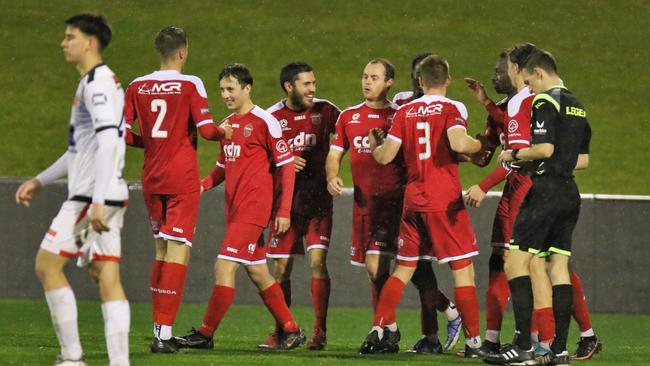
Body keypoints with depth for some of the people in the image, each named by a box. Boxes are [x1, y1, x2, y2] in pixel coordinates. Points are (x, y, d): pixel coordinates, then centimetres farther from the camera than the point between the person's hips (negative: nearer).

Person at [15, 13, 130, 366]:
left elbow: (108, 141, -23)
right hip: (107, 196, 9)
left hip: (92, 196, -9)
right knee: (106, 276, 3)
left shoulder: (97, 83, -12)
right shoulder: (99, 82, 20)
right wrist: (40, 180, 29)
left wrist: (98, 201, -28)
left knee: (47, 264, -3)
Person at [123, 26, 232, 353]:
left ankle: (159, 328, 17)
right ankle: (164, 332, -12)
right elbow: (206, 129, -15)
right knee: (178, 252, -5)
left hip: (152, 178, 5)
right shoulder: (190, 85, -8)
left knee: (161, 251, 16)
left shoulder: (137, 87, 3)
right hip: (182, 179, -5)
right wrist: (225, 132, 6)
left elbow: (121, 133, 1)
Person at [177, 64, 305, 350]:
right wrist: (203, 185, 2)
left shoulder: (264, 122, -9)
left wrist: (284, 211, -12)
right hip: (234, 208, 8)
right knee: (257, 271, 12)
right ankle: (291, 330, 21)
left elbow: (287, 166, -8)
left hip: (253, 208, -8)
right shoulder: (227, 123, 14)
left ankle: (205, 334, -8)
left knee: (224, 267, -12)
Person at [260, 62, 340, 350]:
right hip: (285, 197, 1)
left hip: (318, 199, -1)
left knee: (317, 260, -13)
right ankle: (280, 330, 16)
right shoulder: (272, 117, -1)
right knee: (281, 268, 3)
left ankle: (320, 331, -7)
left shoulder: (324, 110, -1)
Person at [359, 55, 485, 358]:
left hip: (413, 200, 5)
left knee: (403, 269, 16)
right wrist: (481, 145, -4)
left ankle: (381, 330, 10)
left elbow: (385, 156, 3)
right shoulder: (452, 109, -5)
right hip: (445, 201, -5)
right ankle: (473, 341, -5)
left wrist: (373, 144, 24)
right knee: (463, 268, -1)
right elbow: (458, 143, -24)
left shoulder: (405, 112, 6)